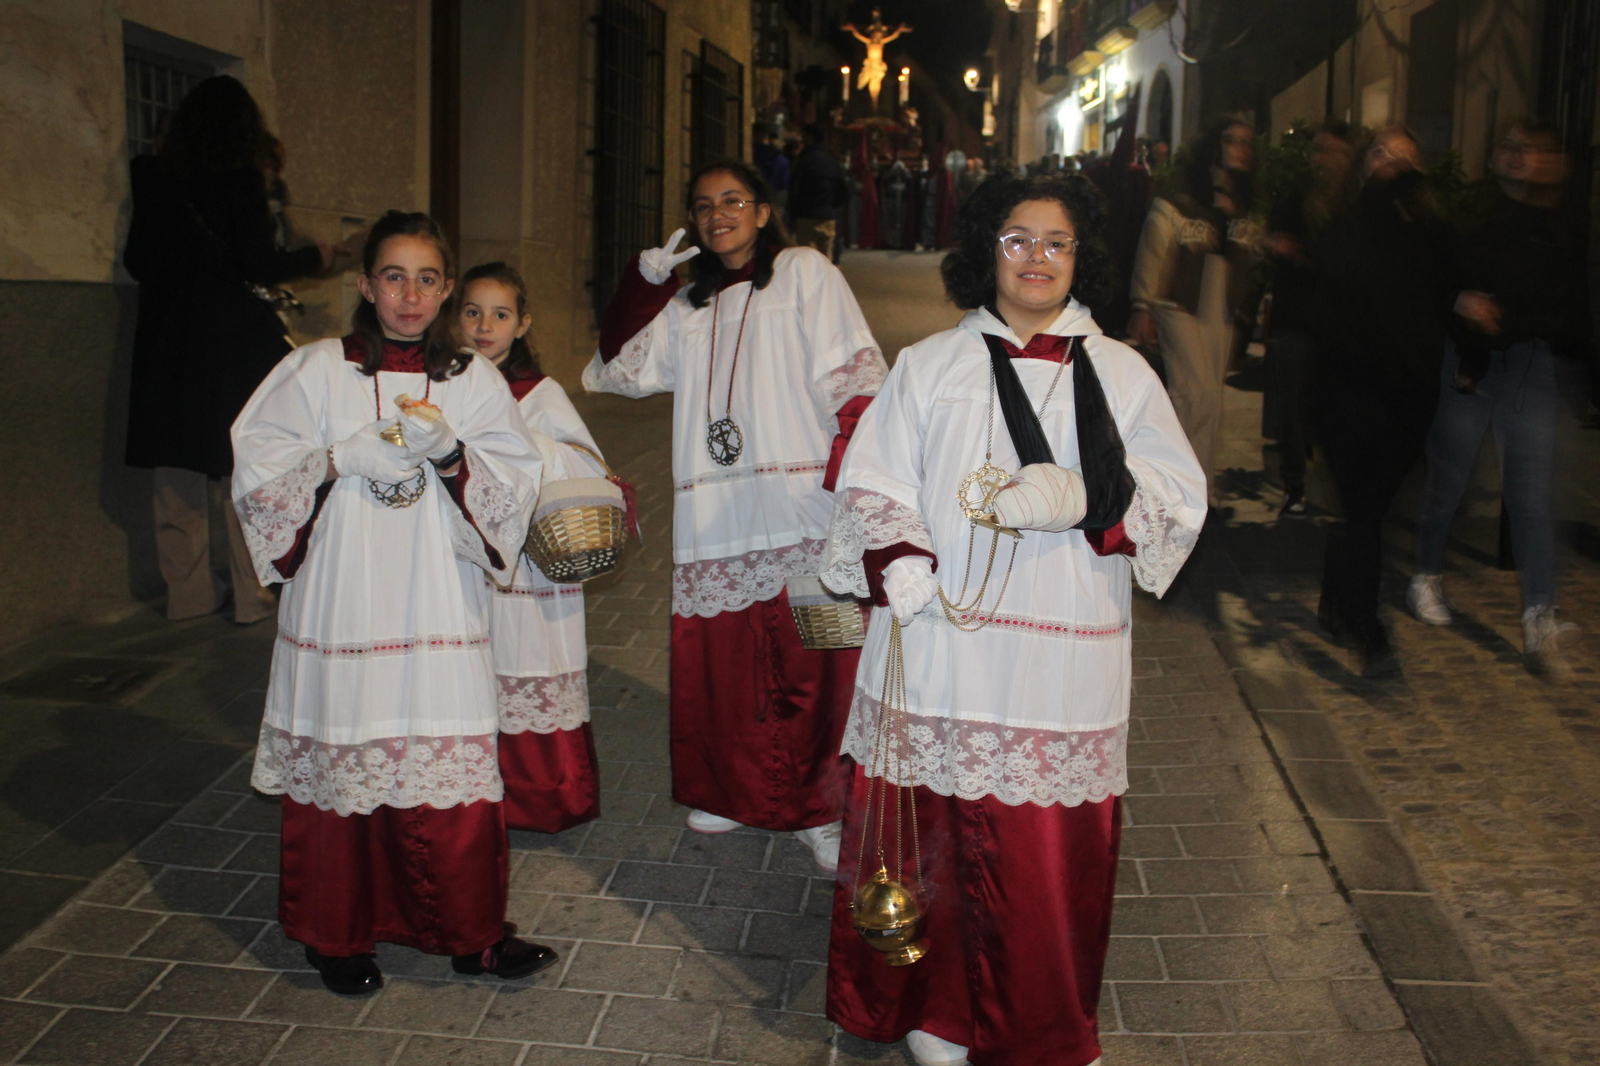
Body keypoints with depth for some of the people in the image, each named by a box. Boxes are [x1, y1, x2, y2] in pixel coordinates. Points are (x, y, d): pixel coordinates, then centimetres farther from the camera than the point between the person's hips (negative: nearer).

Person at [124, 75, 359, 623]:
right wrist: (318, 257, 5)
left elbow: (137, 260, 10)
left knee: (177, 471, 10)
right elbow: (258, 263, -11)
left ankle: (188, 590, 16)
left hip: (168, 340, 5)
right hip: (233, 337, -5)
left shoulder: (153, 177, 6)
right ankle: (253, 593, 6)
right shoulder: (240, 179, -8)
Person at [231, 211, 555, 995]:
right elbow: (255, 471, 0)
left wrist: (449, 453, -15)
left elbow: (518, 485, 1)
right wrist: (344, 457, -14)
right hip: (342, 604, 0)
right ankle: (337, 936, 24)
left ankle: (470, 933, 18)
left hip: (439, 611, 1)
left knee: (450, 769, 1)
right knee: (340, 764, 6)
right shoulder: (318, 370, 2)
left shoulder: (473, 379, 6)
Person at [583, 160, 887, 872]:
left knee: (807, 659, -6)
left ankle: (820, 809, 5)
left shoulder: (804, 272, 7)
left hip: (799, 505, -5)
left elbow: (853, 374, -2)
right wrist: (646, 280, 8)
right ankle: (733, 792, 24)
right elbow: (620, 368, 18)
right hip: (714, 512, 5)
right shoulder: (687, 303, 23)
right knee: (718, 654, 6)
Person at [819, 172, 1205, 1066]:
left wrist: (1087, 497, -16)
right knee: (936, 832, 5)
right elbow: (872, 483, 6)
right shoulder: (929, 366, 10)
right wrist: (899, 563, -13)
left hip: (1065, 663, 0)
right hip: (939, 649, 0)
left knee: (1053, 853, 4)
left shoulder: (1122, 374, 11)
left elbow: (1181, 496, 3)